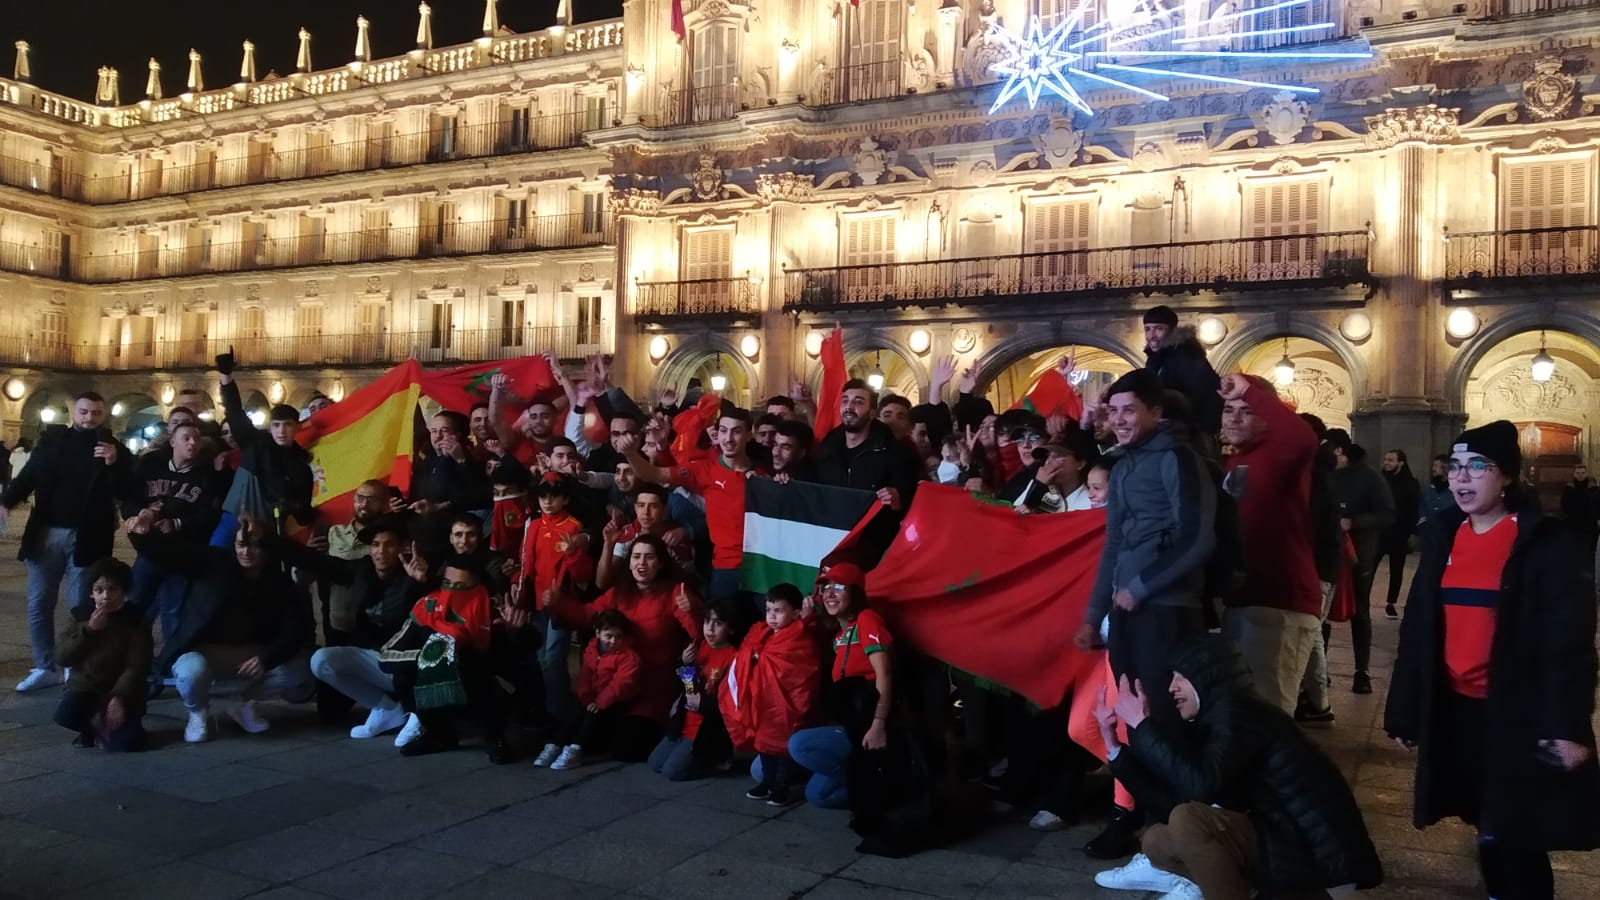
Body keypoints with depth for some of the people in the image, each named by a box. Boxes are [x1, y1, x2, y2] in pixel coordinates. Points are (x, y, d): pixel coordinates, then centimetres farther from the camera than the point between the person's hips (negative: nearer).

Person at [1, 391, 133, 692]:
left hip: (85, 538, -3)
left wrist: (114, 464, -25)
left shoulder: (112, 447, -1)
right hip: (46, 534, 3)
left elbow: (125, 492, -8)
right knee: (39, 605, 8)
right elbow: (28, 475, 4)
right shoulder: (52, 438, 5)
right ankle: (45, 668, 18)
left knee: (80, 607, 2)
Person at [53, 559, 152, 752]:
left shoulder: (136, 621, -6)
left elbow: (137, 667, -11)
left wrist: (120, 697, -24)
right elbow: (61, 658, -5)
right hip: (85, 687, 2)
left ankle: (98, 726, 11)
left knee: (128, 742, -24)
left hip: (121, 692, -2)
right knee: (65, 714, -32)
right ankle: (97, 726, 2)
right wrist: (88, 630, -17)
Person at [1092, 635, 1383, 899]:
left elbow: (1200, 786, -31)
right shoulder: (1213, 719, 11)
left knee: (1187, 819, -25)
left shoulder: (1238, 712, -14)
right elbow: (1170, 802, 9)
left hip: (1319, 861, -9)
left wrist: (1141, 723, -21)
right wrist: (1115, 746, 6)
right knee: (1156, 841, 5)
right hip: (1285, 845, 9)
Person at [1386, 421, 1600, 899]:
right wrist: (1405, 710, 8)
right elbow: (1417, 629, 8)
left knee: (1511, 835, -2)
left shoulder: (1541, 541, -7)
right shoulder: (1442, 536, 6)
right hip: (1454, 707, 5)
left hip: (1517, 711, -4)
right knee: (1487, 827, 13)